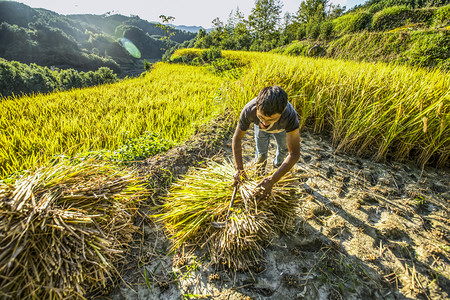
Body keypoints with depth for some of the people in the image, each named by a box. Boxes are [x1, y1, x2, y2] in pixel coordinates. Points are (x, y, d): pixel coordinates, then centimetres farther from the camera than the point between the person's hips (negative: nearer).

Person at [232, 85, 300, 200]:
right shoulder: (248, 111, -45)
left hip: (281, 128, 0)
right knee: (261, 153, 2)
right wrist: (239, 169, -34)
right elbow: (237, 138, -31)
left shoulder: (290, 116, -49)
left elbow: (294, 154, -45)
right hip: (260, 128, 0)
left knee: (284, 149, 17)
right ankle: (259, 173, 35)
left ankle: (277, 164, 52)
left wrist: (272, 180, -51)